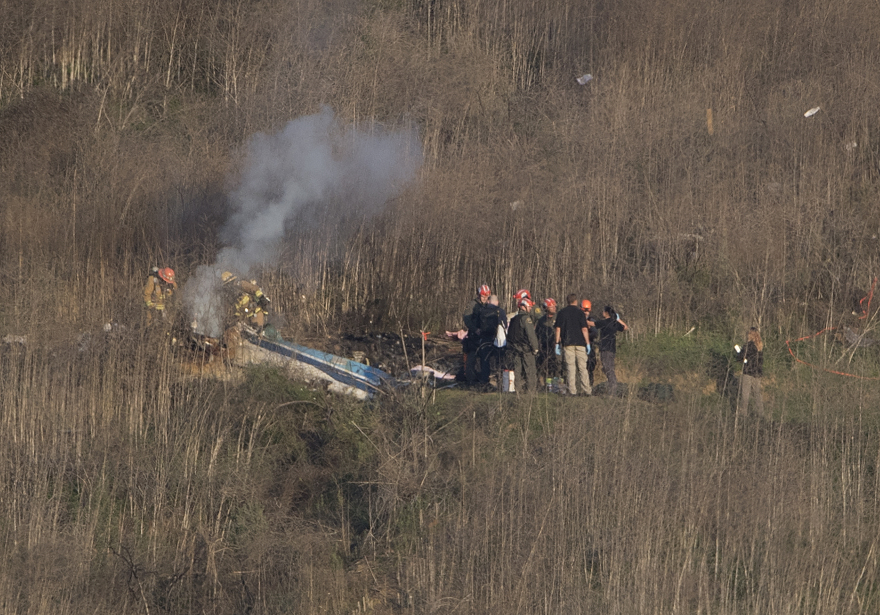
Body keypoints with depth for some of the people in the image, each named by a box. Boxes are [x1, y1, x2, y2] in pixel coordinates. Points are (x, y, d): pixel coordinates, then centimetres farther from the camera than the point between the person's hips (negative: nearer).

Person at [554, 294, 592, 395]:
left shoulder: (561, 312, 6)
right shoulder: (579, 312, 1)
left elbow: (558, 329, 4)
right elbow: (584, 329, -3)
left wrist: (557, 343, 7)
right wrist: (588, 343, 1)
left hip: (567, 343, 1)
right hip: (580, 343, -1)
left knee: (570, 367, 0)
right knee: (582, 367, 3)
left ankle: (572, 390, -7)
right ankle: (587, 390, 1)